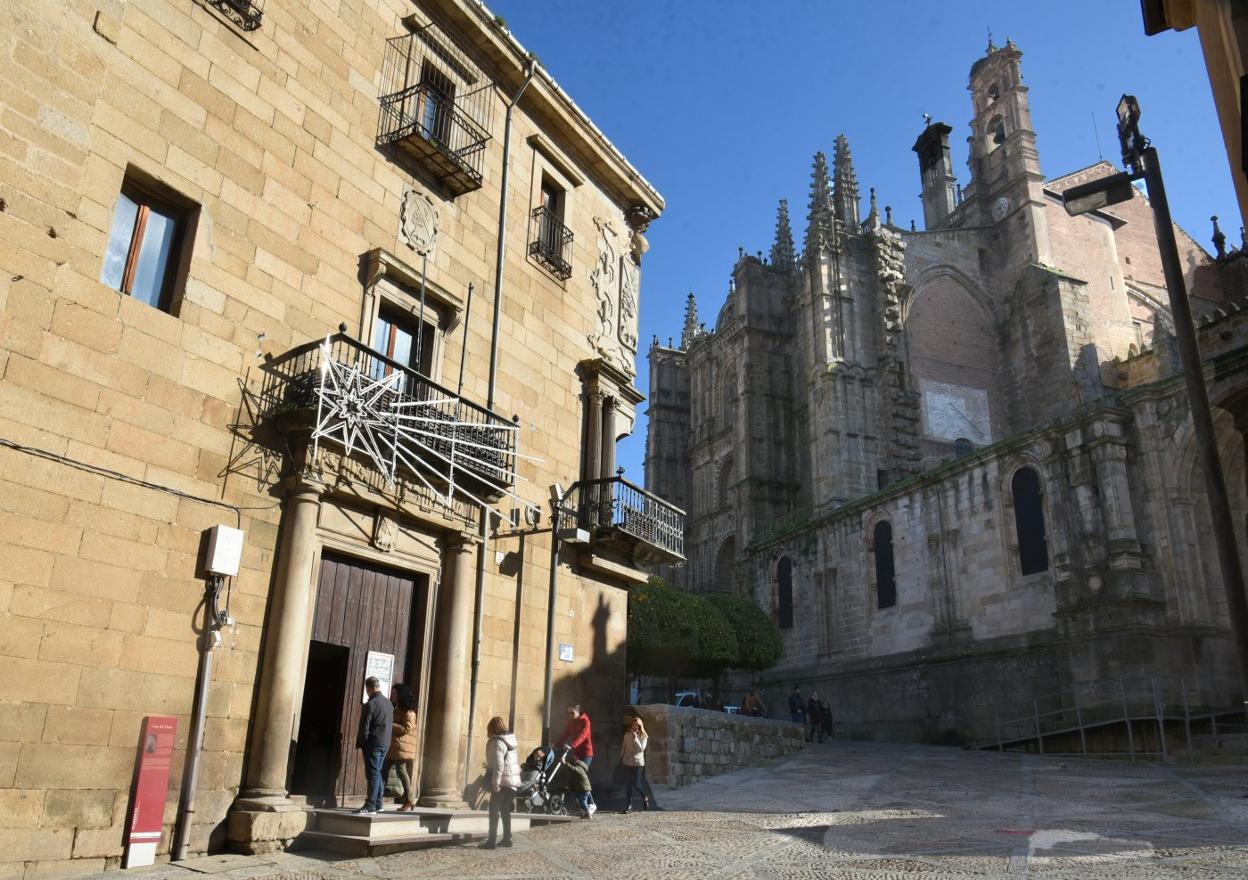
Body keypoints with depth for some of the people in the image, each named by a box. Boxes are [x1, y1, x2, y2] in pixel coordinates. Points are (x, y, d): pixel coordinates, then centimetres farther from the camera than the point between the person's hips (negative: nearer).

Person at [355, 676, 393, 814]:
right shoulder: (389, 703, 8)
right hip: (386, 744, 7)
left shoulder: (370, 704, -15)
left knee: (373, 774, -4)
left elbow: (364, 728, -14)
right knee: (377, 773, 16)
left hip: (373, 744, -7)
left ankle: (370, 806, -2)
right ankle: (377, 804, 19)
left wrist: (360, 744, -5)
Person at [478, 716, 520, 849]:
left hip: (502, 781, -8)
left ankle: (492, 841, -3)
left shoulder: (496, 742, -12)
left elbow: (498, 765, -19)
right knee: (505, 810, 16)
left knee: (494, 810, -2)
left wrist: (495, 783, -18)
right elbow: (517, 761, 17)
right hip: (513, 781, 8)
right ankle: (507, 838, 18)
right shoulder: (511, 741, 13)